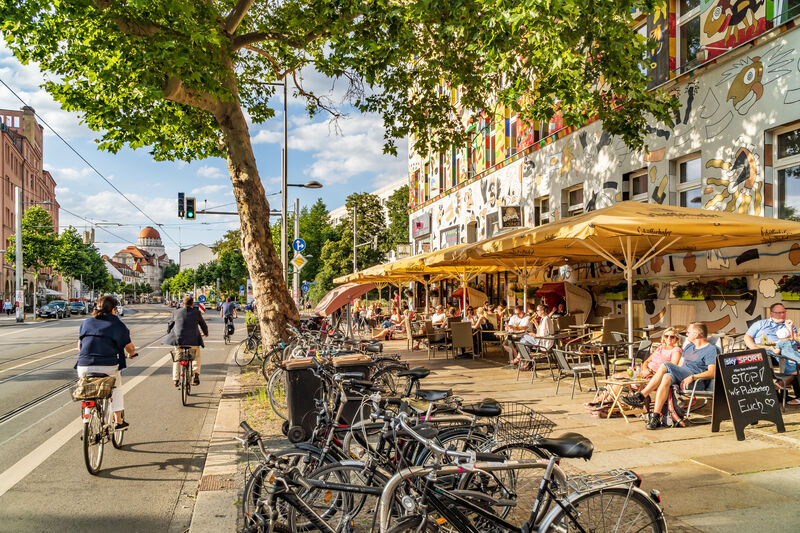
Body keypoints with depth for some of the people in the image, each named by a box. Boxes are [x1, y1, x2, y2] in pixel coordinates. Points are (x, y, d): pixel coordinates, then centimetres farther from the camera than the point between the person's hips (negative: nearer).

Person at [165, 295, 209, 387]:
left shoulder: (176, 312, 9)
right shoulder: (197, 312, 6)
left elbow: (170, 325, 18)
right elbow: (203, 325, 17)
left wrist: (169, 334, 38)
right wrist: (205, 333, 36)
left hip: (178, 340, 1)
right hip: (193, 340, -1)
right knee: (197, 357, 22)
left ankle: (175, 380, 18)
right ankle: (196, 374, 2)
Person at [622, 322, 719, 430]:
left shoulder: (711, 349, 1)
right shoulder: (689, 346, 27)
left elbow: (712, 373, -13)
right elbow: (679, 366, 24)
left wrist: (692, 377, -25)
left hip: (698, 382, -7)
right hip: (681, 378, 7)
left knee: (665, 366, -28)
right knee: (666, 378, -28)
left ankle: (641, 396, -27)